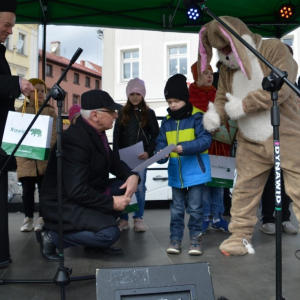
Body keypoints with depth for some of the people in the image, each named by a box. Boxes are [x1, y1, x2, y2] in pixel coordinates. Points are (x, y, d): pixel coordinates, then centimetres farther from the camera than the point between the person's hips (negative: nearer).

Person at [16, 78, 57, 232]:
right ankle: (28, 219, 16)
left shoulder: (50, 111, 8)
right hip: (26, 159, 1)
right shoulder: (20, 111, 10)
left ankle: (42, 218, 13)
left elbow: (54, 133, -1)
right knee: (27, 191, 5)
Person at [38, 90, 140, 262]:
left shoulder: (96, 132, 3)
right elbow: (77, 191, -30)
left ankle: (97, 228, 10)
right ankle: (53, 237, -4)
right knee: (110, 234, -22)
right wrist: (111, 202, -20)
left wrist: (132, 175, -7)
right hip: (65, 204, -10)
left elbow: (112, 161, 13)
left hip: (88, 194, 10)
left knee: (126, 185, 2)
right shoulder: (75, 139, -27)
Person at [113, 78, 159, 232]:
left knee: (140, 187, 2)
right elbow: (116, 136, 6)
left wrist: (149, 152, -14)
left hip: (141, 156, -1)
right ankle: (123, 219, 12)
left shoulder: (149, 113, 4)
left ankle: (138, 219, 12)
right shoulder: (123, 113, 9)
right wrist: (116, 155, -5)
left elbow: (155, 135, 0)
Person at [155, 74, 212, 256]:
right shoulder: (167, 121, 7)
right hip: (176, 172, 5)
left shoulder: (197, 116, -10)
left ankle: (195, 238, 19)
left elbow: (205, 140, -17)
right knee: (177, 207, 13)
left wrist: (185, 147, -28)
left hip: (195, 171, -5)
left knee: (194, 207, 5)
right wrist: (161, 154, -16)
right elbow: (161, 142, 6)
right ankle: (175, 238, 23)